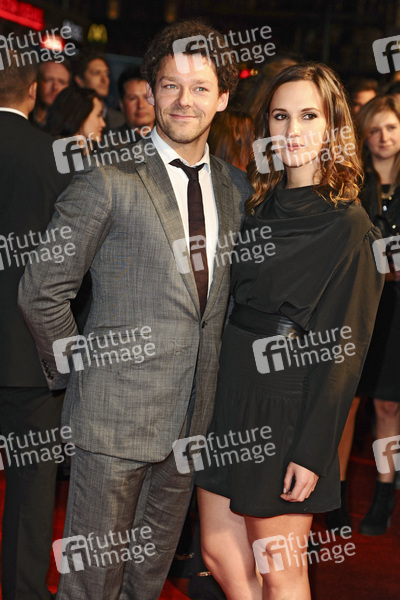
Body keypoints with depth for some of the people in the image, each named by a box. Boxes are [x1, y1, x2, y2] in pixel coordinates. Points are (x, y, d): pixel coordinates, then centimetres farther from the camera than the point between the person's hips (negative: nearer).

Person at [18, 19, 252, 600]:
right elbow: (43, 291, -7)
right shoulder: (110, 179, -10)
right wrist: (76, 370, -4)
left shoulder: (236, 187, 8)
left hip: (194, 416, 5)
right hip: (118, 413, -5)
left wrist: (218, 370, 10)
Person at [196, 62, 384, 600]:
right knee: (220, 556, 14)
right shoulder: (259, 209, 8)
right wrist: (209, 403, 6)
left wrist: (313, 454, -15)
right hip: (228, 397, 7)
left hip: (287, 411, -6)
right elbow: (232, 308, 11)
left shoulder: (348, 228, -11)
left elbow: (343, 353, -13)